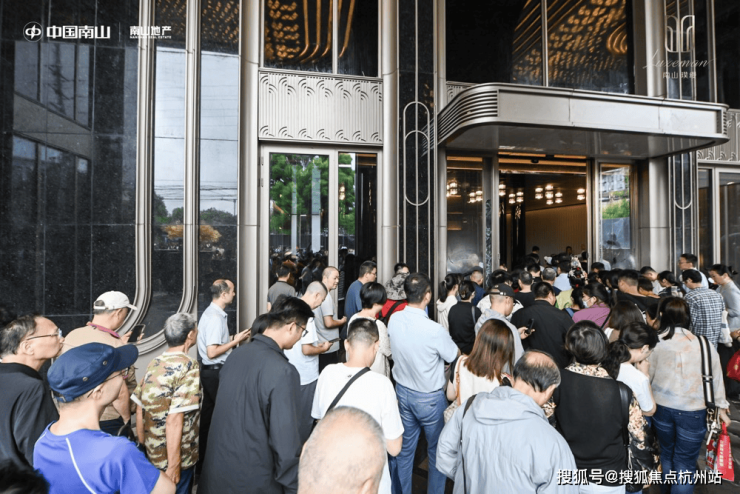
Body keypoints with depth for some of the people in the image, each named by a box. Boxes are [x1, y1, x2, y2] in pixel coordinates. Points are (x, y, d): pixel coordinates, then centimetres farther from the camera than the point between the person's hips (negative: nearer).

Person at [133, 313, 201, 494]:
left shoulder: (154, 364, 0)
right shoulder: (189, 366, -21)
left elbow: (139, 411, 5)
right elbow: (174, 420, -25)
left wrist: (143, 445, 17)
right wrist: (174, 466, -19)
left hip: (151, 454, 7)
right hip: (177, 458, -7)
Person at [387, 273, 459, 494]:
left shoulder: (394, 320, -13)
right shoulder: (435, 330, -31)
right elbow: (455, 355, -12)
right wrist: (445, 337, 6)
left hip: (402, 391, 5)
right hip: (430, 398, -5)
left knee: (404, 449, 21)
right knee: (437, 451, 21)